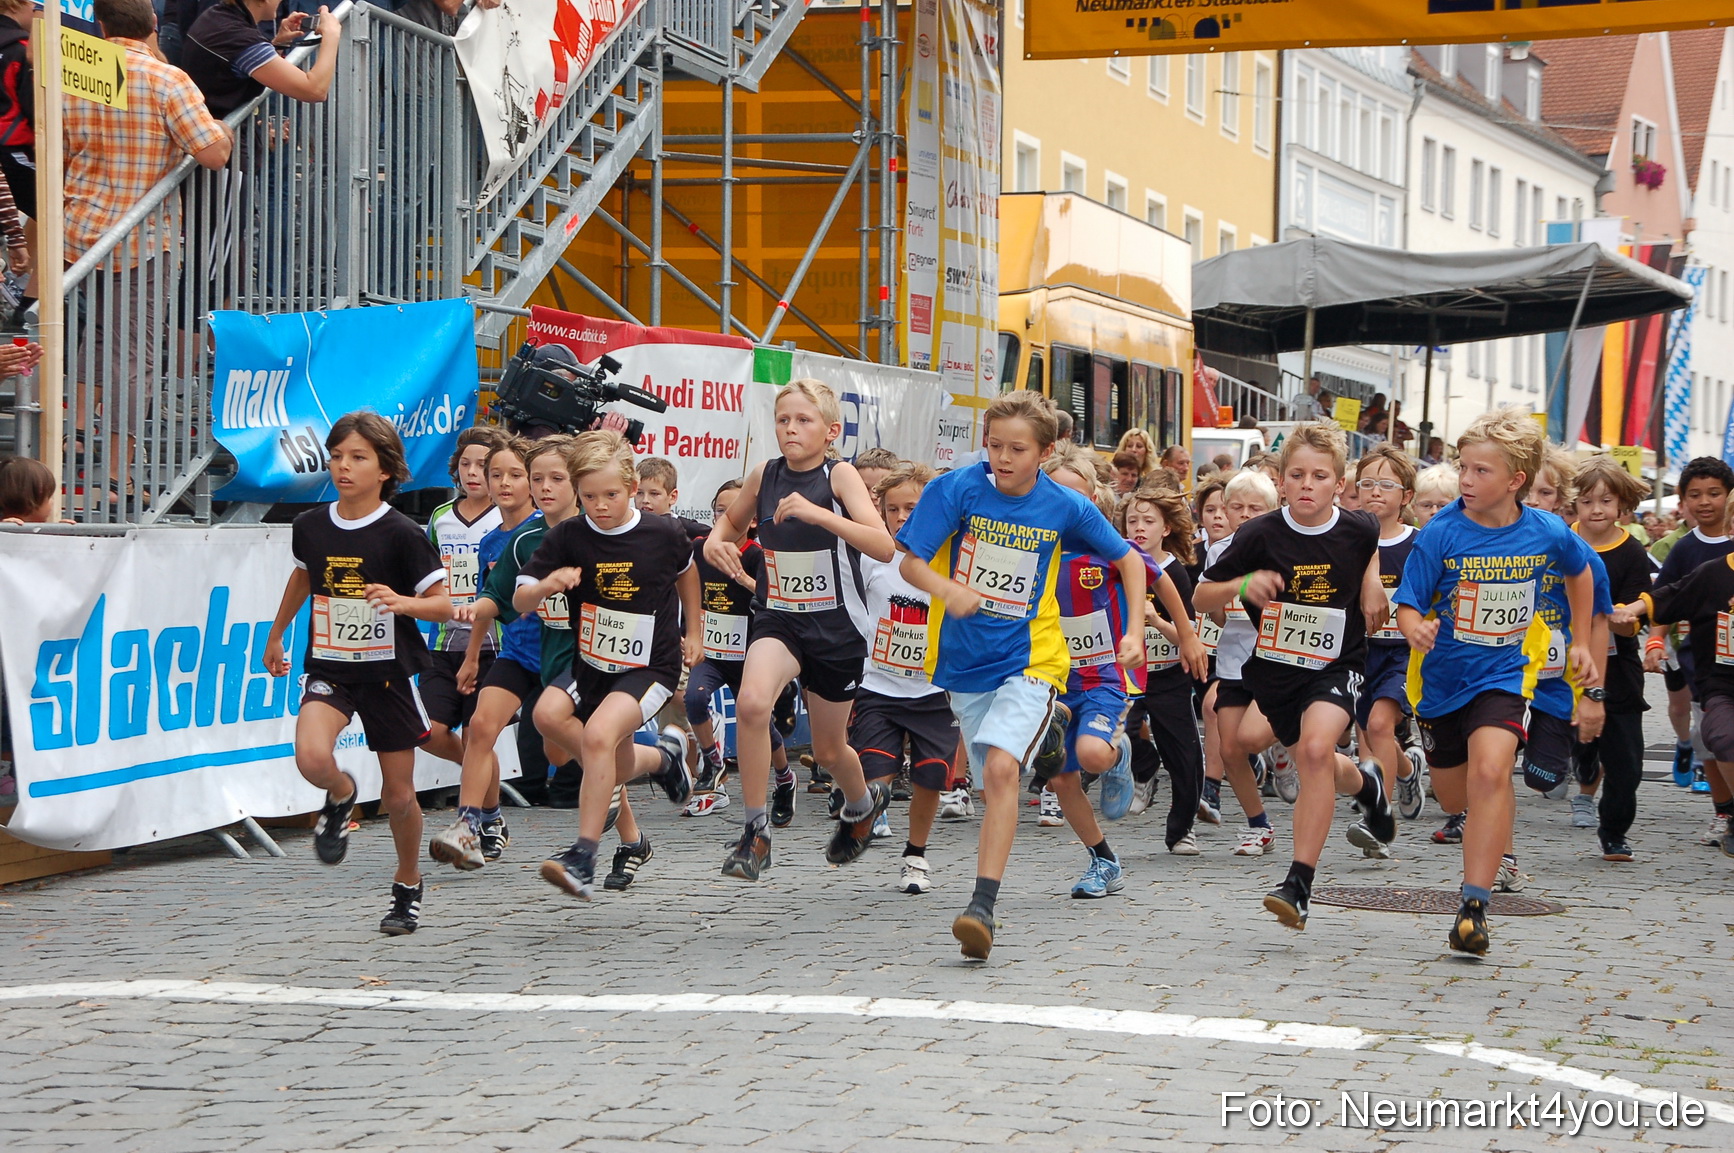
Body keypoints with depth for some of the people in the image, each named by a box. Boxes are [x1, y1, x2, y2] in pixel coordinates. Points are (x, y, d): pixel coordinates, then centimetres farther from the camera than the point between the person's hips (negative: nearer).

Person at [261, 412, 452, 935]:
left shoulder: (401, 534, -13)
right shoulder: (310, 526, -1)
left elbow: (445, 605, -10)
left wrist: (403, 602, -31)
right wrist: (276, 633, 31)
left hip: (388, 674, -2)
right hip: (329, 669, 2)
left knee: (399, 796, 7)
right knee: (312, 758, -27)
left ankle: (408, 884, 32)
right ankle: (341, 796, 9)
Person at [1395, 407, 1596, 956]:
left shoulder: (1548, 532, -10)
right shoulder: (1441, 534, -15)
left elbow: (1579, 573, 14)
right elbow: (1408, 605, -13)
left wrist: (1581, 641, 15)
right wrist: (1415, 629, -36)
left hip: (1504, 672, -2)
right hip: (1444, 672, 2)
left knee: (1490, 771, -25)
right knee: (1450, 790, 16)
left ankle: (1474, 906, -23)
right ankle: (1486, 827, 56)